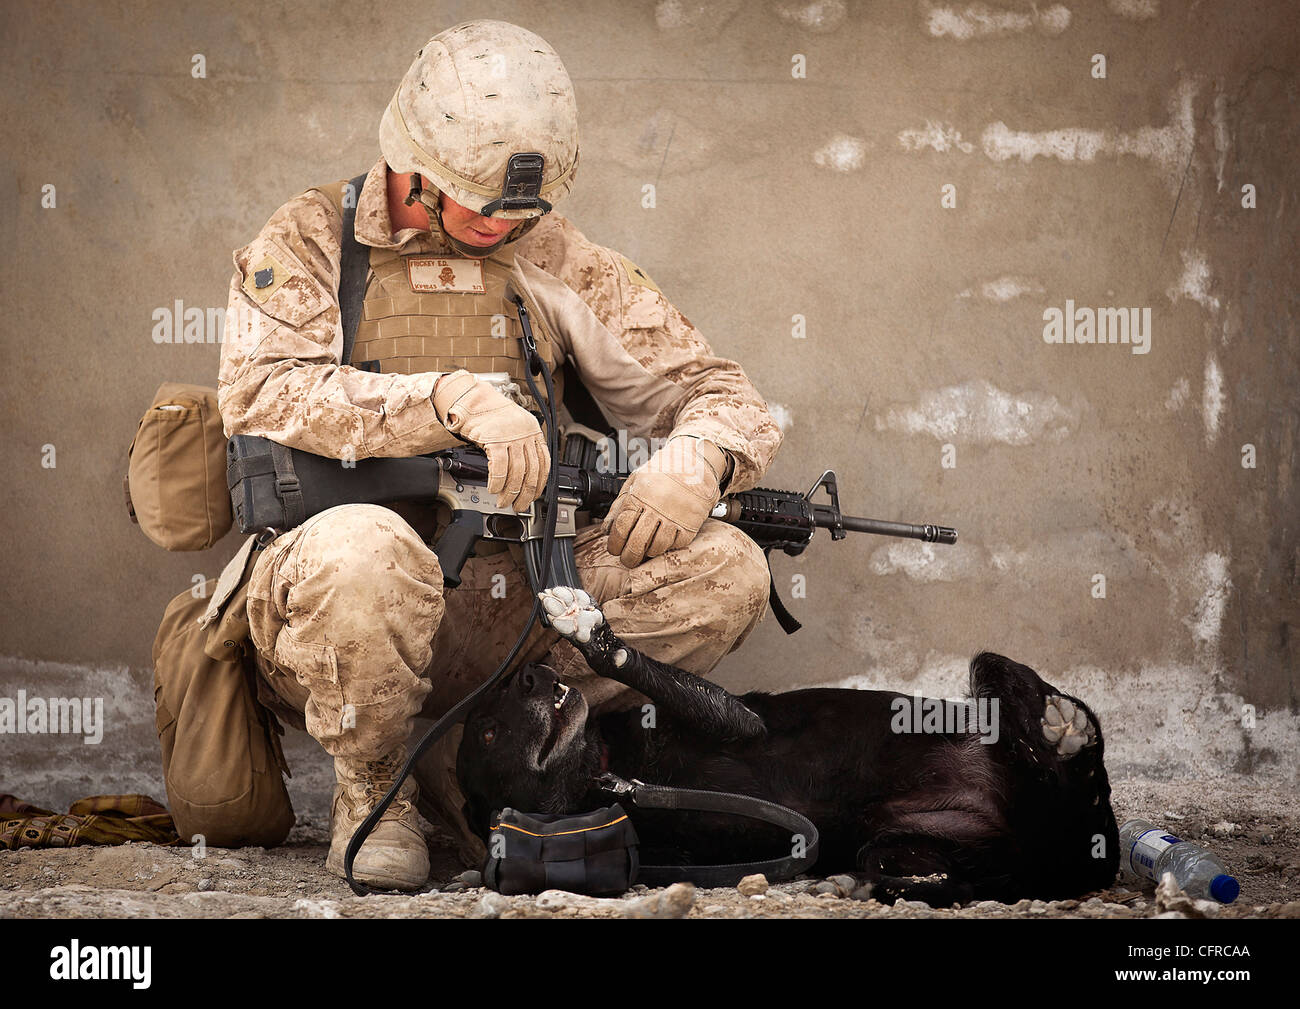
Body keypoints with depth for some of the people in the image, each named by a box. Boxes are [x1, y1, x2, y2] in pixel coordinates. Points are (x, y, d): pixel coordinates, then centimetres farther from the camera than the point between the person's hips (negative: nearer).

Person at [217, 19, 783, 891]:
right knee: (361, 549, -39)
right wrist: (457, 398, -30)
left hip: (503, 607, 4)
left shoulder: (555, 261, 11)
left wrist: (694, 461, -13)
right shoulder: (310, 244, 1)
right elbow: (262, 392, -19)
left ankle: (474, 751, -1)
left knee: (727, 571, -14)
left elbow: (722, 395, 12)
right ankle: (371, 788, -8)